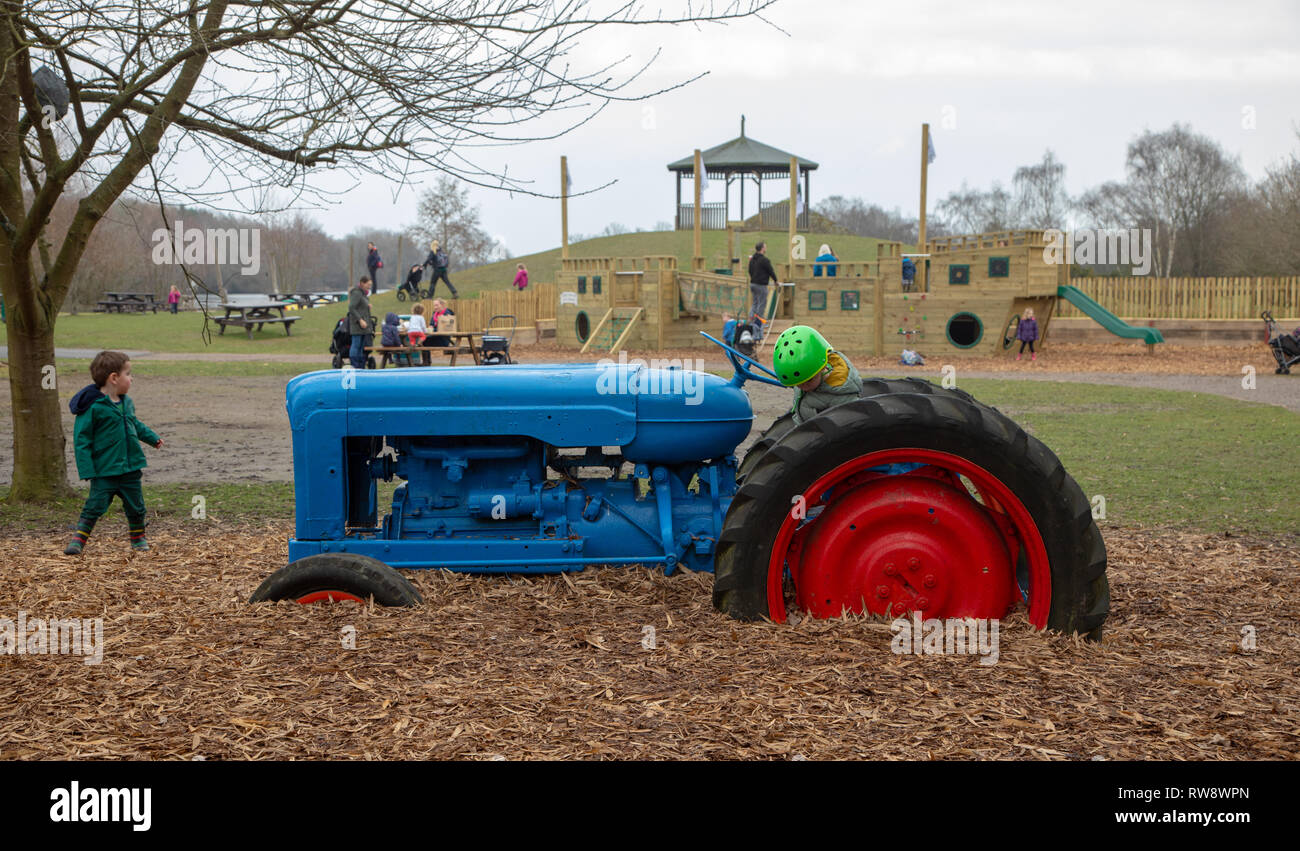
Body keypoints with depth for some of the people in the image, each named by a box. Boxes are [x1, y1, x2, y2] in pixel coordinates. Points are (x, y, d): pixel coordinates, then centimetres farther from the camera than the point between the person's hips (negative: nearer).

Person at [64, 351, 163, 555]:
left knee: (136, 507, 13)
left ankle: (138, 538, 31)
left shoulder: (126, 403, 7)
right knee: (94, 506, -9)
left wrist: (152, 438, 32)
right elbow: (81, 439, -15)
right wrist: (87, 470, -18)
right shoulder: (92, 406, -16)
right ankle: (78, 541, -1)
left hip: (130, 468, 6)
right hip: (104, 471, -6)